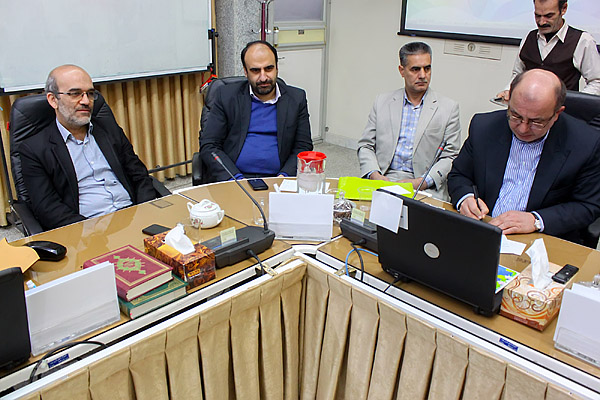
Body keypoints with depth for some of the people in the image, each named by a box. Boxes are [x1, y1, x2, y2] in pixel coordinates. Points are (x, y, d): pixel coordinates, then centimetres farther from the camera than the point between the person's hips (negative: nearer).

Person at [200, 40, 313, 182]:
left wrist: (285, 175, -8)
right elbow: (208, 146, 2)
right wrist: (235, 179, -12)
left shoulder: (297, 98, 11)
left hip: (276, 180, 2)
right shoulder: (226, 96, 7)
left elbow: (303, 146, 10)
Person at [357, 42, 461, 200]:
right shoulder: (382, 102, 13)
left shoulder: (448, 108, 7)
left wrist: (420, 182, -13)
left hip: (426, 188, -2)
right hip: (383, 179, 2)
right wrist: (375, 175, -8)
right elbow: (365, 145, 12)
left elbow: (450, 157, 3)